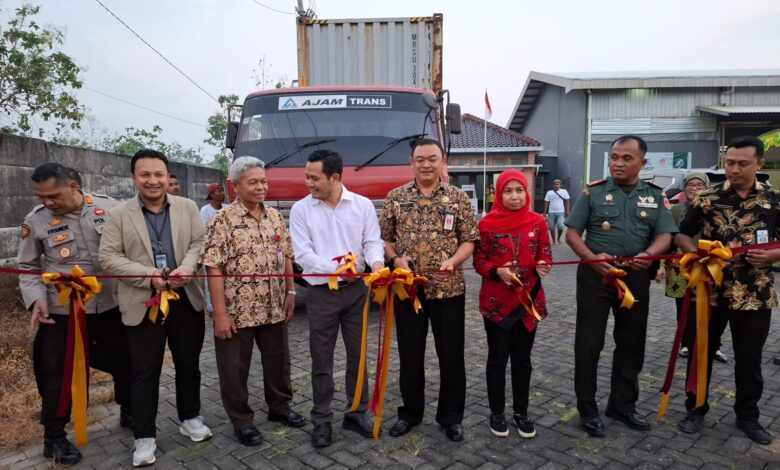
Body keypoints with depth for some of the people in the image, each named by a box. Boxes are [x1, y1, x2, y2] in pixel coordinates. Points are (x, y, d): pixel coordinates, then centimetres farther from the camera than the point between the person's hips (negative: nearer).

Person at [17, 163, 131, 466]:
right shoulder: (36, 221, -6)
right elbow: (28, 267, 4)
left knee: (125, 361, 14)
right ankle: (54, 436, 31)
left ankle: (129, 413, 39)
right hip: (61, 311, -1)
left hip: (110, 305, 1)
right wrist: (37, 300, -11)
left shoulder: (109, 208, -6)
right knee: (57, 373, 9)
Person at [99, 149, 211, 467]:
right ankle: (144, 436, 21)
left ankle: (190, 418, 34)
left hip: (187, 300, 2)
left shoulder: (188, 208, 5)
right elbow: (109, 258, -6)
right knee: (145, 372, 7)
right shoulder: (118, 215, -1)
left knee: (188, 364, 15)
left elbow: (199, 242, 0)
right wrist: (149, 276, -18)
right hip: (143, 304, -2)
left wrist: (186, 268, -20)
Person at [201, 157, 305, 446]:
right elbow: (214, 268, -15)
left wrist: (290, 293, 8)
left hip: (274, 309, 6)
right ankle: (242, 422, 27)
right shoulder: (223, 221, -12)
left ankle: (279, 407, 39)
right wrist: (220, 313, -18)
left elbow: (286, 257, 12)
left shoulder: (276, 217, 6)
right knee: (235, 368, 9)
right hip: (237, 311, -5)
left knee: (279, 360, 18)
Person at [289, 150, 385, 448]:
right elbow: (302, 253, -8)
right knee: (322, 360, 7)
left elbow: (373, 241, 0)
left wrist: (376, 262, -23)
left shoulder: (362, 205, 1)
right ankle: (322, 420, 21)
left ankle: (356, 414, 27)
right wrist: (336, 268, -23)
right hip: (321, 293, -1)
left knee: (358, 354, 11)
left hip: (355, 290, 2)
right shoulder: (301, 209, -2)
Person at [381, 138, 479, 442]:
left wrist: (453, 261, -18)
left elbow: (469, 239, 0)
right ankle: (410, 412, 31)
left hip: (448, 288, -1)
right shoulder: (395, 197, 2)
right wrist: (395, 259, -12)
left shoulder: (459, 199, 0)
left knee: (451, 355, 8)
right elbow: (385, 237, 7)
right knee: (410, 354, 13)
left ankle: (451, 416, 27)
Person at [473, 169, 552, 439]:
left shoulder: (537, 222, 0)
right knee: (498, 358, 9)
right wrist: (497, 271, -23)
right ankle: (497, 413, 25)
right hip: (496, 301, -2)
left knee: (522, 359, 13)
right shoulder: (488, 223, -7)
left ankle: (521, 412, 29)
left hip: (529, 300, 2)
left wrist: (543, 266, -18)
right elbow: (478, 261, -4)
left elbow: (546, 256, 4)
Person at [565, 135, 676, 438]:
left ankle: (622, 404, 30)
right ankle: (587, 409, 15)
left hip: (635, 278, 3)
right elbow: (572, 233, -3)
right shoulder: (593, 192, -1)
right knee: (588, 343, 1)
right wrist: (592, 258, -21)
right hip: (595, 276, -3)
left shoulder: (656, 196, 6)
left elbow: (664, 236, 0)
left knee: (631, 343, 13)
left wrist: (647, 255, -22)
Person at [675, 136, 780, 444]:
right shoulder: (706, 198, -1)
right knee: (702, 352, 10)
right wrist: (697, 254, -15)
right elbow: (682, 235, 3)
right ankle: (695, 409, 25)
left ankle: (747, 415, 31)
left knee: (749, 359, 13)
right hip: (710, 290, 0)